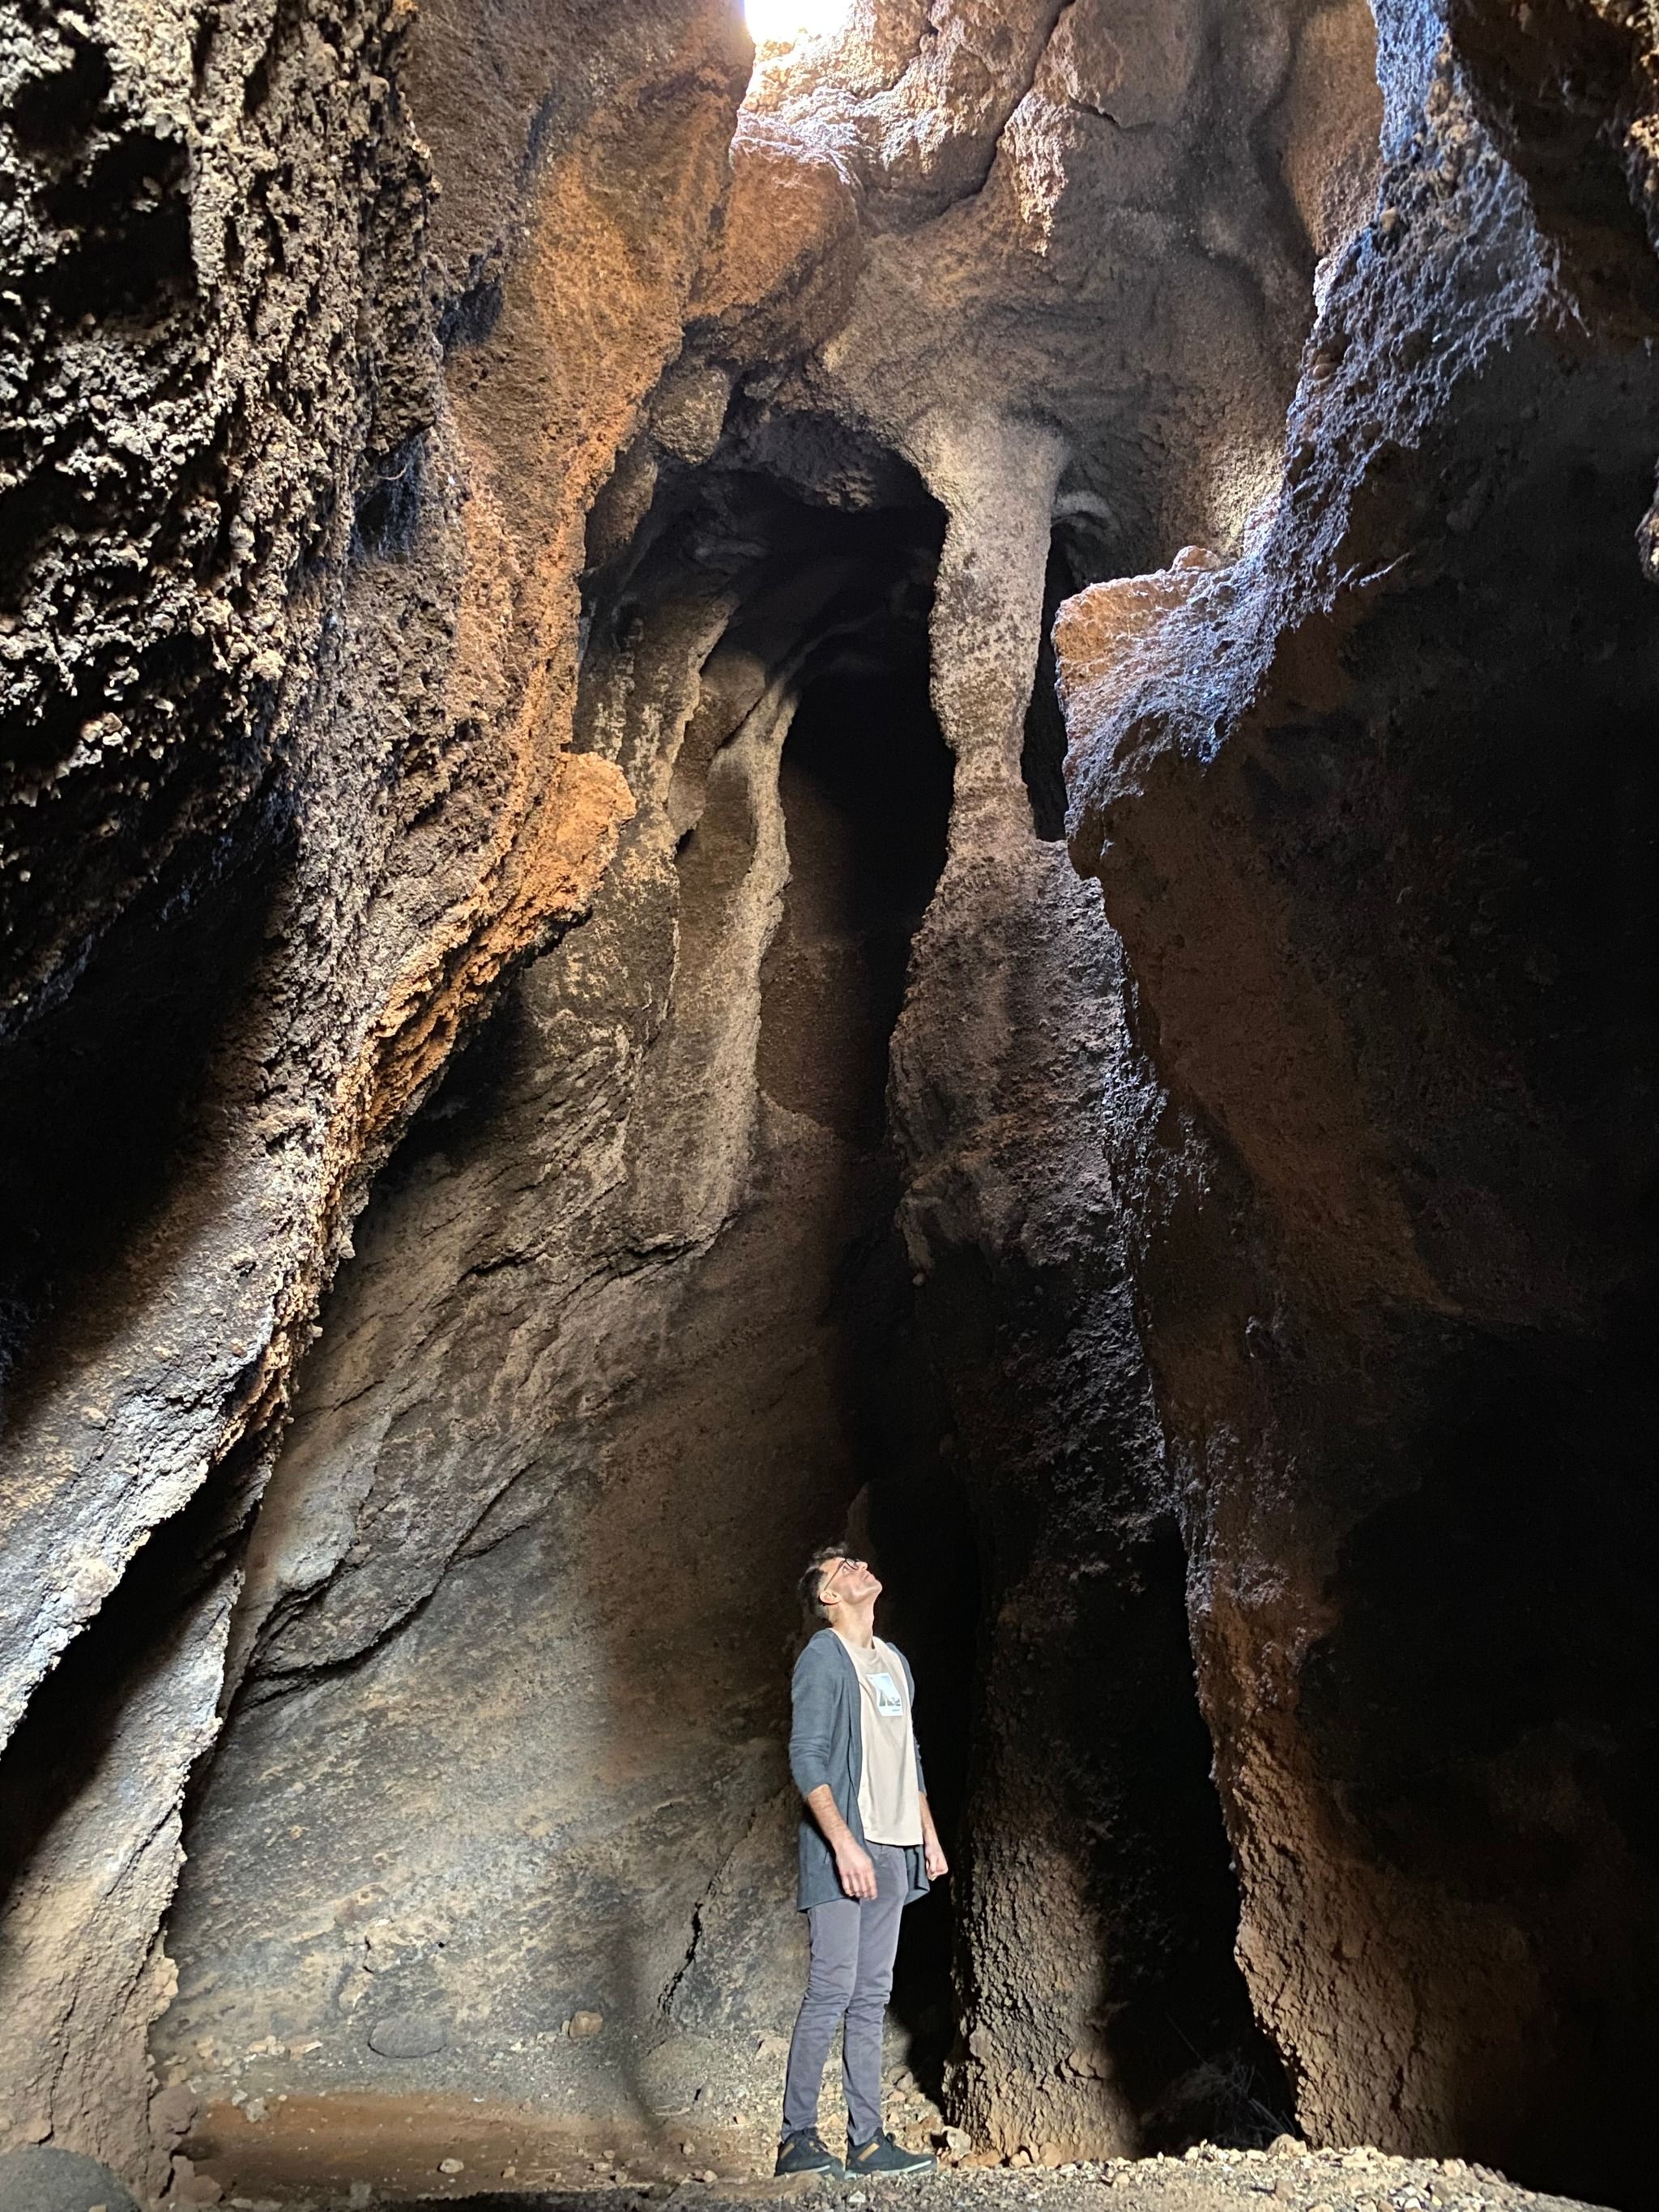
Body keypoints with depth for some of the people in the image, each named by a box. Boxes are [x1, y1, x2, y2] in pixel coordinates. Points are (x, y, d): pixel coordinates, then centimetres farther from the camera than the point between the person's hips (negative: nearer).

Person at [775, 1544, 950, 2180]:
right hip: (846, 1848, -7)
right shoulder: (824, 1657, -7)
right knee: (832, 1990, -7)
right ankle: (797, 2137, 2)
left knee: (872, 1996, 9)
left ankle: (867, 2140, 14)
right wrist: (844, 1843, -20)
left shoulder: (894, 1662, 17)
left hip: (893, 1850, 7)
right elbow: (806, 1758, -14)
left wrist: (929, 1835, 17)